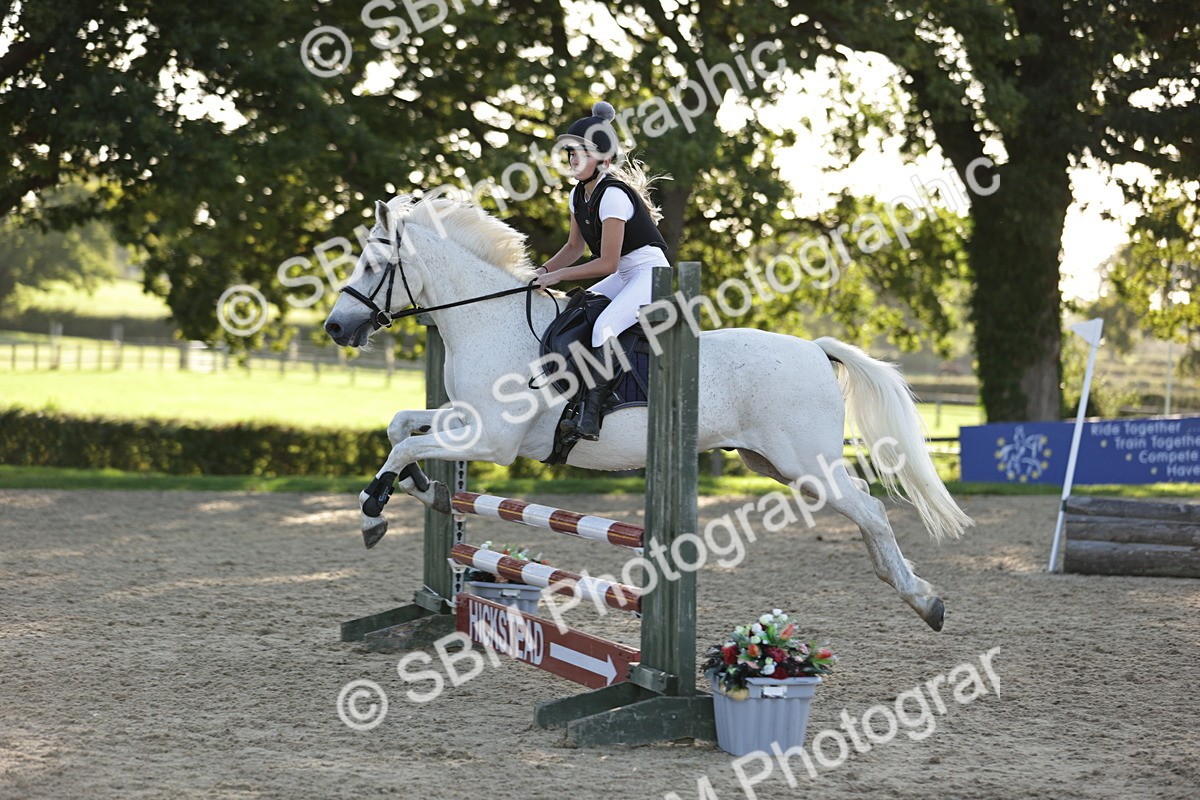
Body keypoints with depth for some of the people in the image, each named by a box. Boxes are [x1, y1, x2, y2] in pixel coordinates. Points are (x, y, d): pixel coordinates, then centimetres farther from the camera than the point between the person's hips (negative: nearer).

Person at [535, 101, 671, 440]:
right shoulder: (579, 195, 8)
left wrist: (558, 275, -16)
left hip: (650, 274, -11)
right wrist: (544, 271, 4)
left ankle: (590, 415, -32)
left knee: (603, 327, -31)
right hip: (623, 277, 11)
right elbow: (574, 247, 20)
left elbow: (607, 263, -21)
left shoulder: (613, 195, -20)